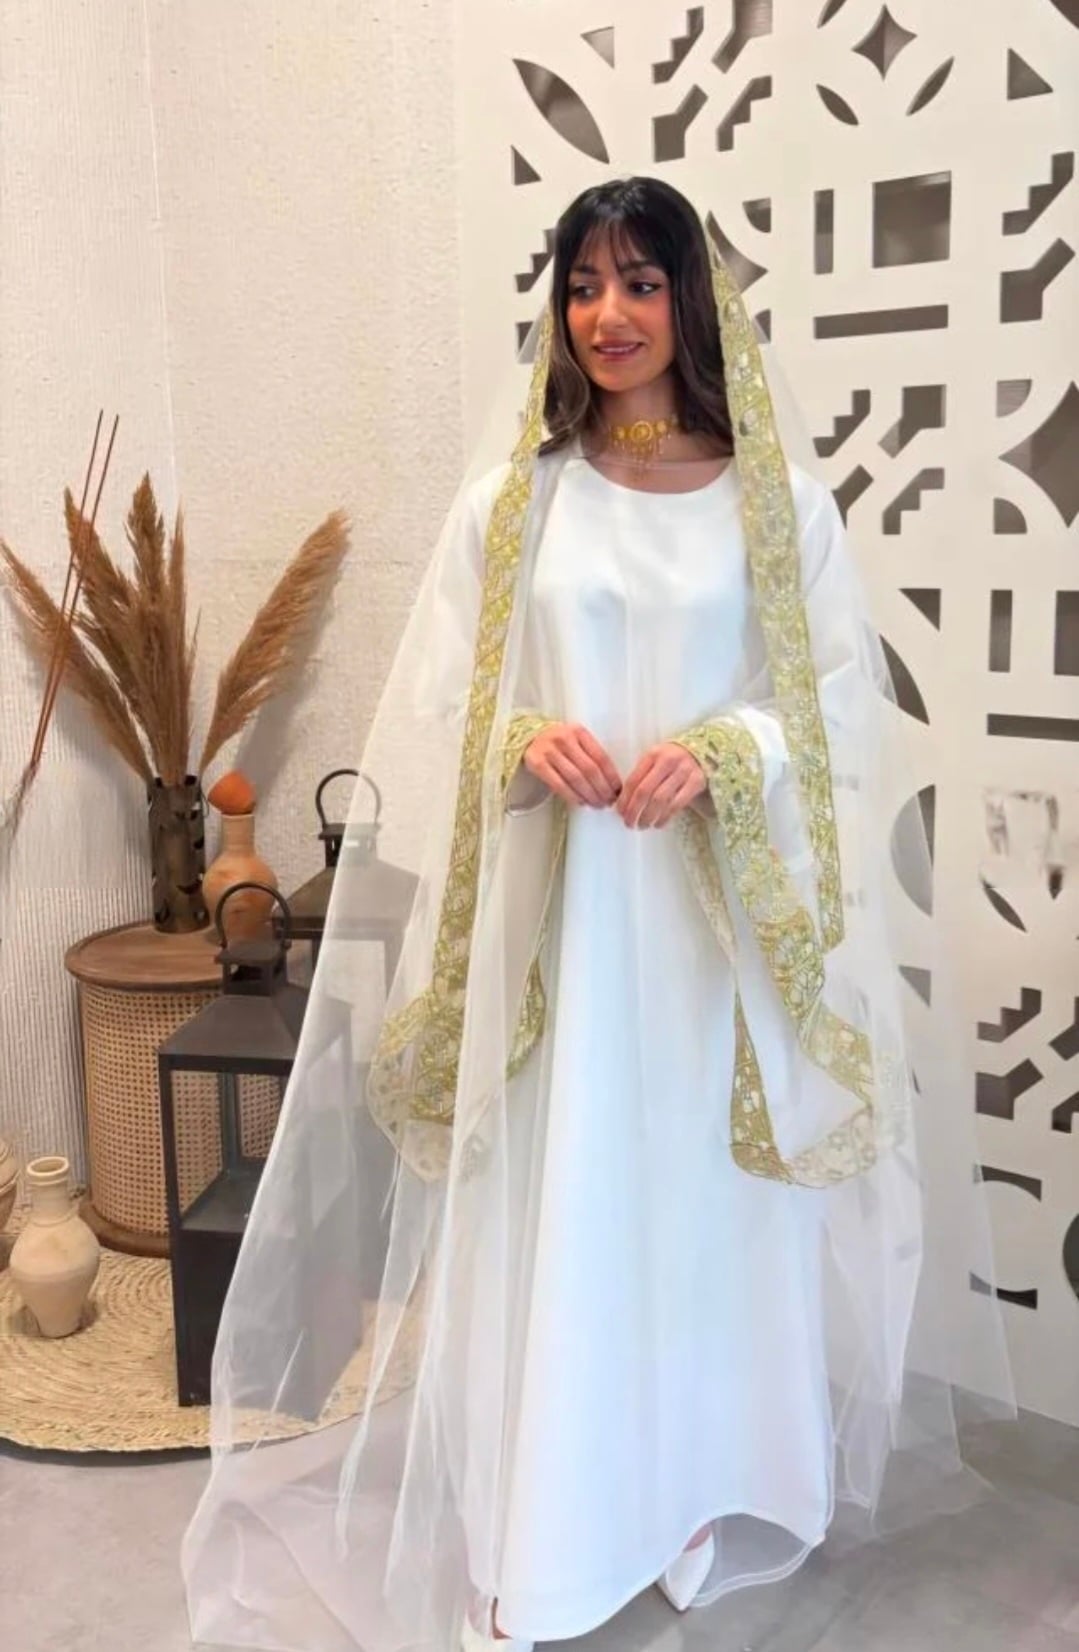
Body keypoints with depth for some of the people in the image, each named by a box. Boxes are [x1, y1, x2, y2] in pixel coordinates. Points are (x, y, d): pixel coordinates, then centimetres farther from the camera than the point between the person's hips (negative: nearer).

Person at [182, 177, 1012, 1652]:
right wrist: (529, 740, -15)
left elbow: (843, 705, 1)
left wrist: (721, 754, -17)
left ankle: (703, 1491, 32)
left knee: (715, 1193, 10)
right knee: (550, 1205, 4)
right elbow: (432, 713, 5)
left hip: (718, 917, 0)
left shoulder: (781, 504, 3)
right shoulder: (508, 502, 4)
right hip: (555, 914, 0)